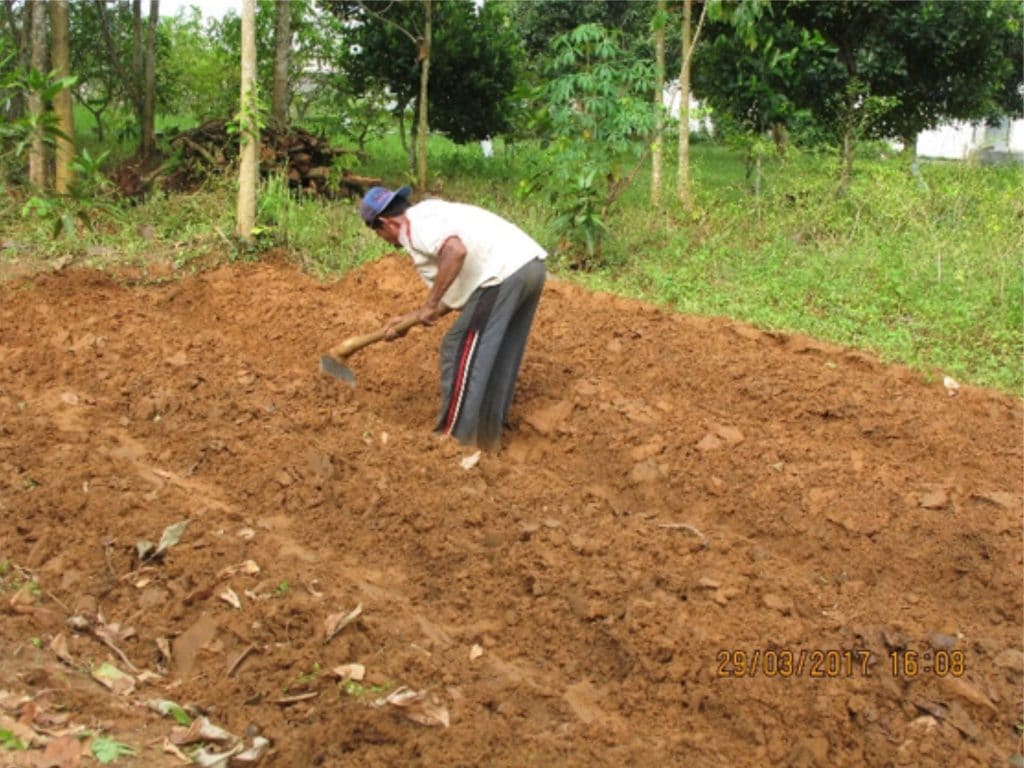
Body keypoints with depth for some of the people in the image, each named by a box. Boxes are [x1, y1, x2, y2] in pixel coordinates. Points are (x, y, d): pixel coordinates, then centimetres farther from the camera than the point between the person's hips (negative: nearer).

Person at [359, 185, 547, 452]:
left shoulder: (416, 222, -4)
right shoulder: (433, 214, 26)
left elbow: (456, 251, -26)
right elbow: (454, 295, 21)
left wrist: (430, 304, -18)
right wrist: (409, 318, 20)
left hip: (505, 272, -10)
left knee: (461, 352, 1)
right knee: (499, 358, 20)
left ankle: (454, 439, 9)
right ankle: (486, 437, 31)